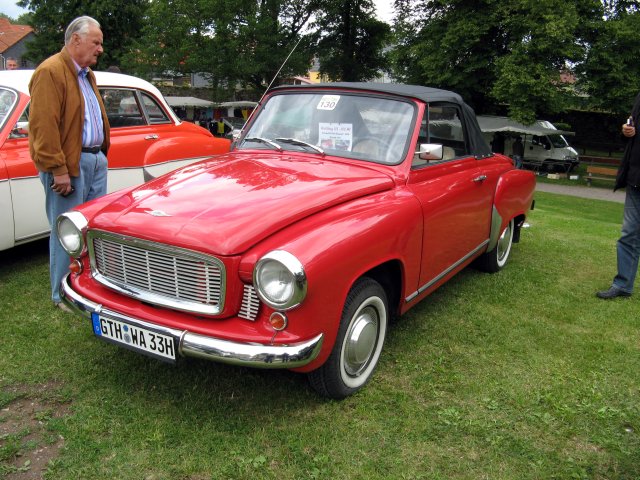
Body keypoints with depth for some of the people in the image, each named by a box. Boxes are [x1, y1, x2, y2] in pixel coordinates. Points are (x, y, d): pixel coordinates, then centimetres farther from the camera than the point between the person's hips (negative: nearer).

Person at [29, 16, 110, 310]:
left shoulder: (86, 74, 17)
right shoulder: (50, 72, -11)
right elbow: (44, 126, -18)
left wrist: (102, 154, 14)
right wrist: (58, 170, -20)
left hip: (96, 160, 9)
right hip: (69, 165, -9)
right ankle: (62, 296, 11)